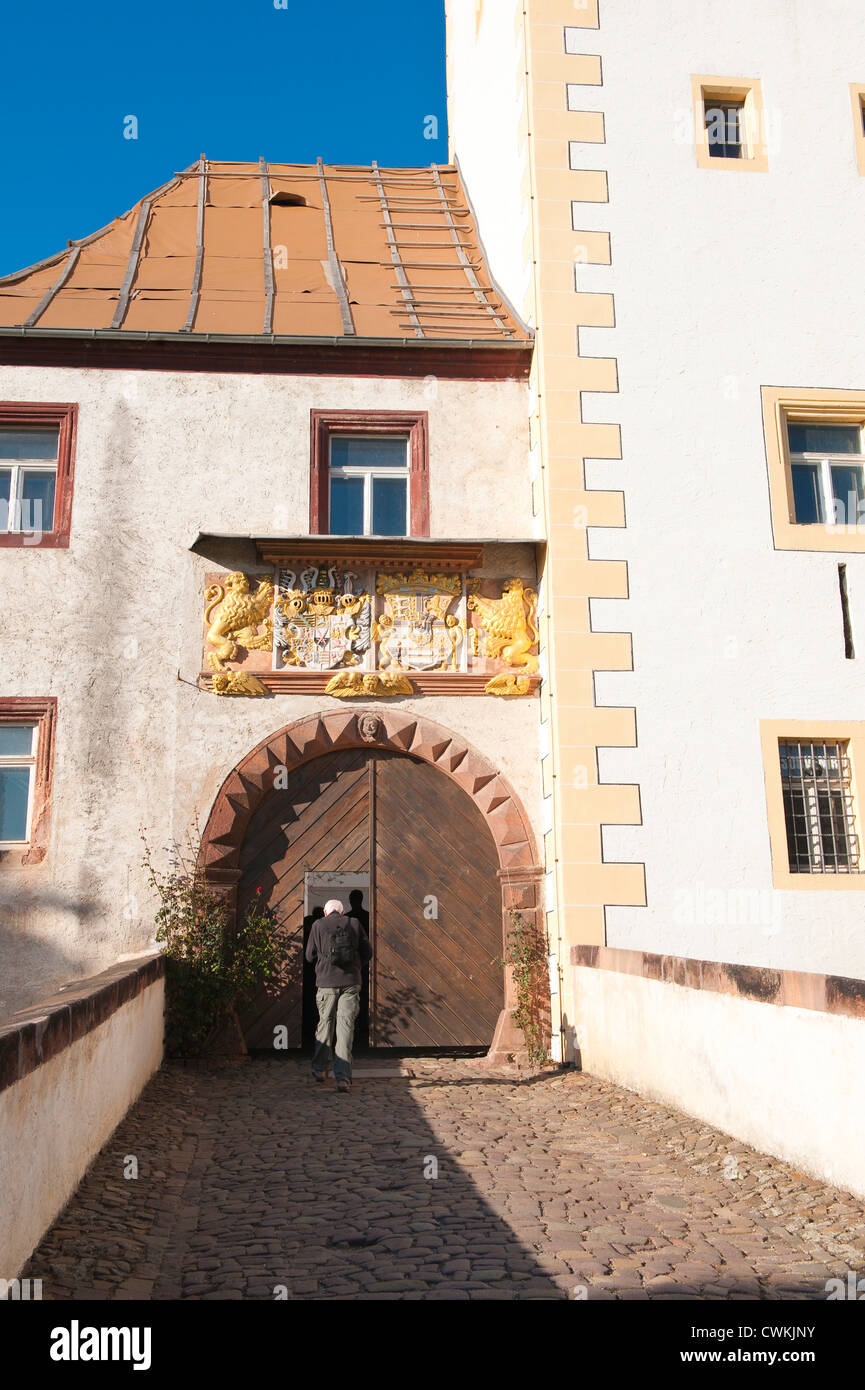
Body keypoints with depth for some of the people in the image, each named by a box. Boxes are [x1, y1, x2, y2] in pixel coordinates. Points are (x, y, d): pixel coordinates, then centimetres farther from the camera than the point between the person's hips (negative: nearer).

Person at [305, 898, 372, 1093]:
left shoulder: (318, 926, 2)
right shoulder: (354, 924, 4)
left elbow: (310, 955, 4)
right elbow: (368, 953, 5)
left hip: (326, 983, 0)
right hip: (350, 982, 0)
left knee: (325, 1023, 17)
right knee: (346, 1027, -1)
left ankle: (320, 1068, 28)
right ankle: (343, 1077, -8)